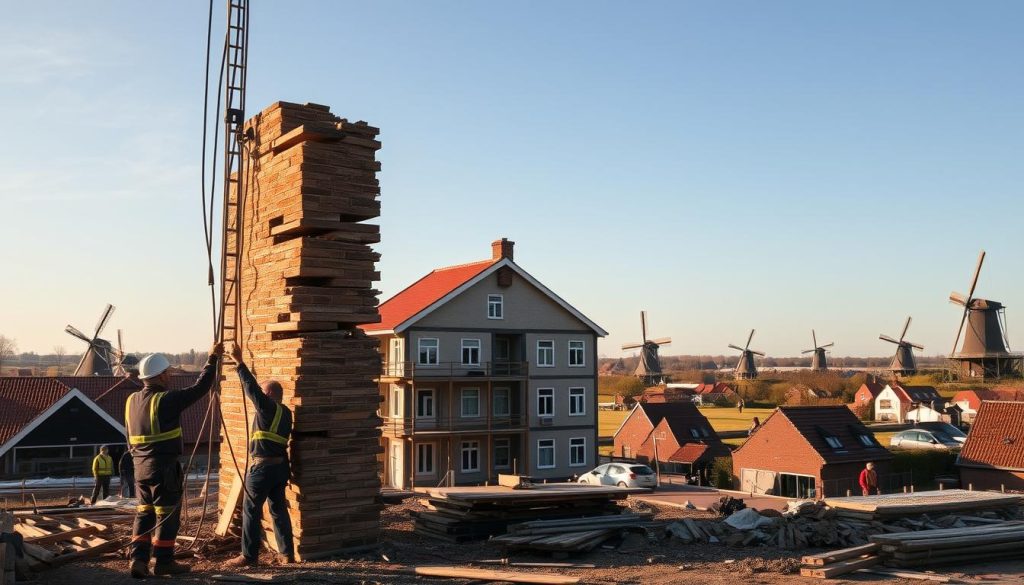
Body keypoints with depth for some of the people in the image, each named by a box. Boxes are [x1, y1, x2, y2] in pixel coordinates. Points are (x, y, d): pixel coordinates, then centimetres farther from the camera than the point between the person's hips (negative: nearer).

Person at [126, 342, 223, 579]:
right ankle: (164, 561, 9)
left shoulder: (131, 400, 8)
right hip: (164, 467, -7)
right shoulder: (165, 400, -16)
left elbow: (130, 436, 15)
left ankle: (138, 559, 9)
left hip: (140, 466, 7)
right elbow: (200, 388, -13)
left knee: (144, 513, 15)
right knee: (167, 514, 3)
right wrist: (212, 359, -5)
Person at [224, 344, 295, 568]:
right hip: (280, 465, 8)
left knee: (251, 510, 0)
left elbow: (251, 387, -13)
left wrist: (239, 363, -11)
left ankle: (249, 556, 1)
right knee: (279, 509, 13)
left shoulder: (267, 407, -10)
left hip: (263, 466, -8)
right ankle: (287, 553, 15)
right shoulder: (285, 413, 13)